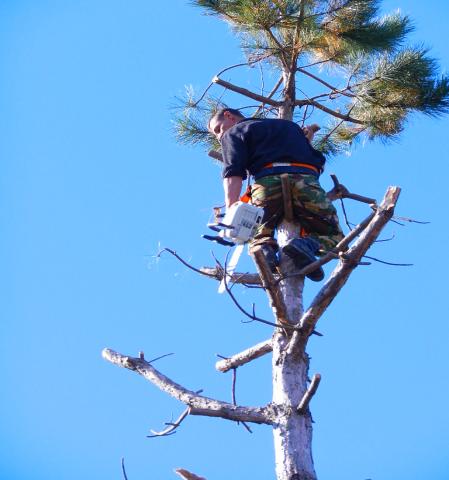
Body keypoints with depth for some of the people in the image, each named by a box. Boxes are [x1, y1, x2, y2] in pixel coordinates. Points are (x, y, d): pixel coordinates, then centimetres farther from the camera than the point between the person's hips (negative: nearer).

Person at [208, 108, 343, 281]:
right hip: (306, 180, 2)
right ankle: (306, 244, -18)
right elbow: (319, 160, 28)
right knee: (333, 236, 16)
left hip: (267, 181, -2)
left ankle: (264, 249, -17)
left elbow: (233, 174, -1)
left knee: (259, 238, 20)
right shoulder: (290, 125, 36)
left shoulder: (233, 133, 20)